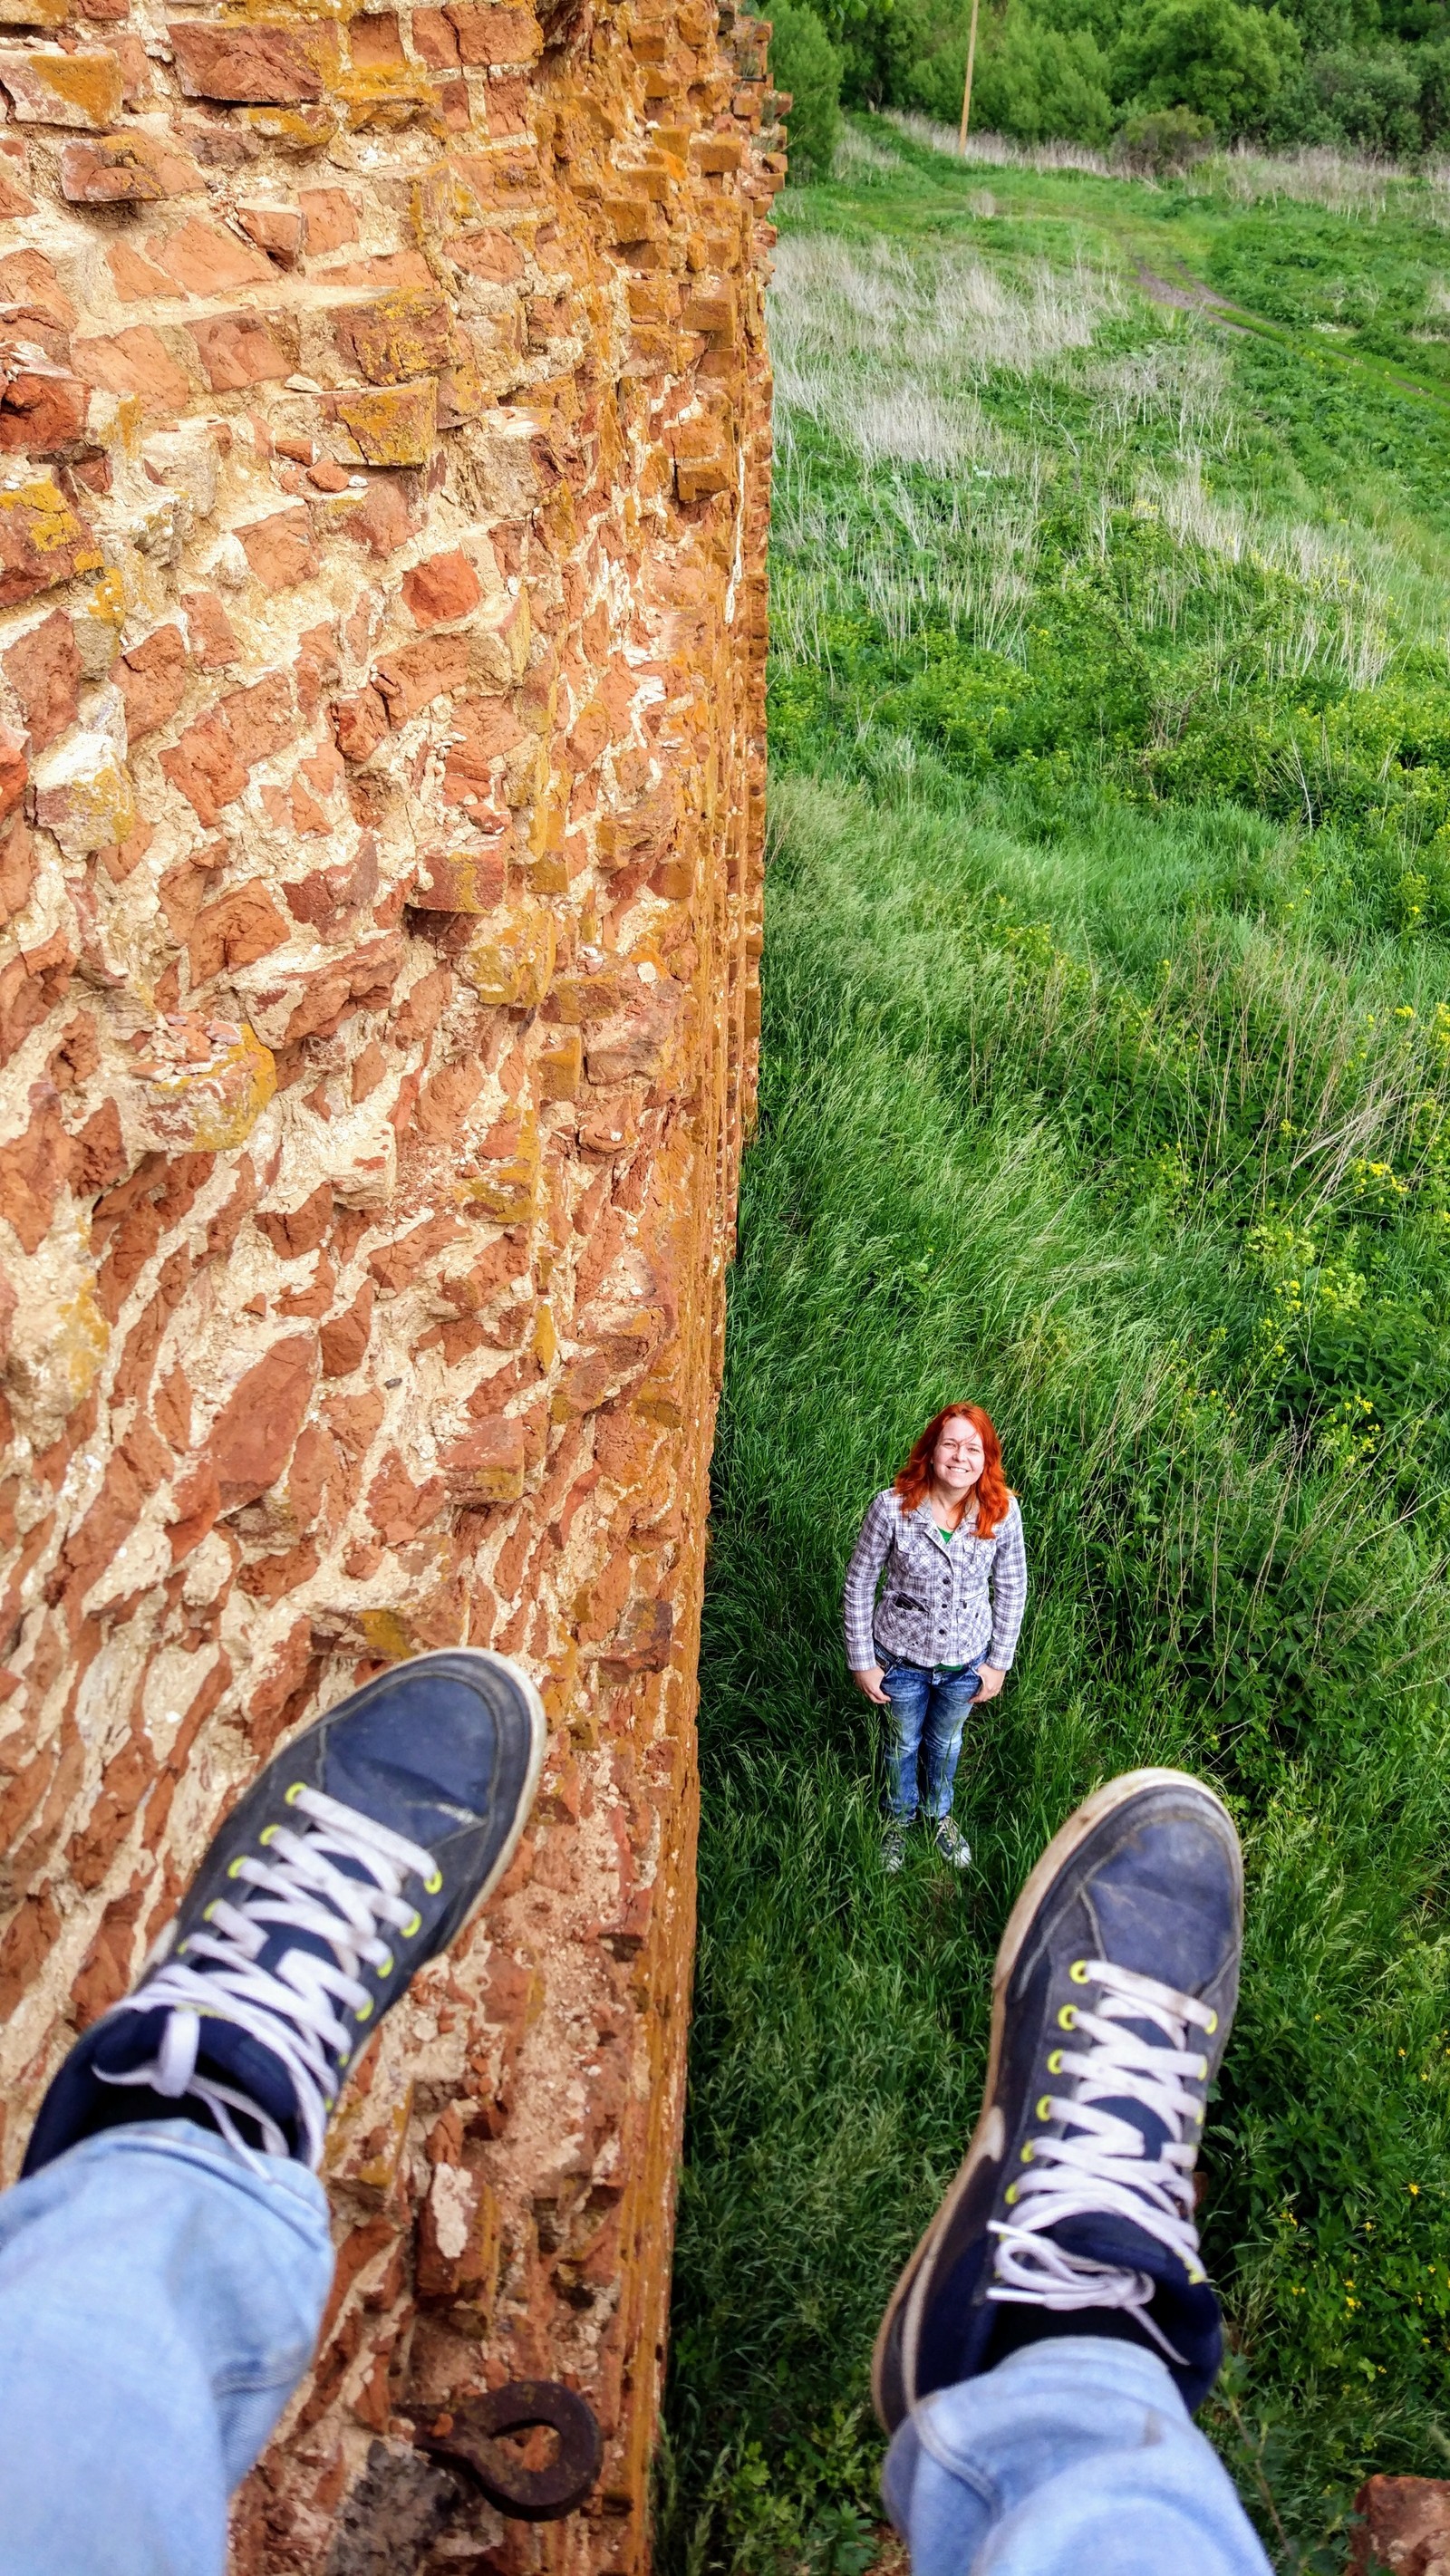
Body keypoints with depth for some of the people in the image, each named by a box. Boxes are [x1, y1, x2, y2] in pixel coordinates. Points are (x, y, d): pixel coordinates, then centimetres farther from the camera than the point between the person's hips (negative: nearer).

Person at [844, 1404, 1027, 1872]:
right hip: (902, 1657, -1)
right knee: (904, 1742, 26)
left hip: (966, 1660, 2)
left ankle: (940, 1813, 59)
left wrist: (999, 1663, 0)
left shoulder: (1002, 1512, -22)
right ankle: (899, 1817, 56)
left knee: (946, 1741, 29)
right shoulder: (893, 1507, -28)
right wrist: (862, 1662, -9)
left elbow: (1011, 1589, -6)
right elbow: (859, 1583, -14)